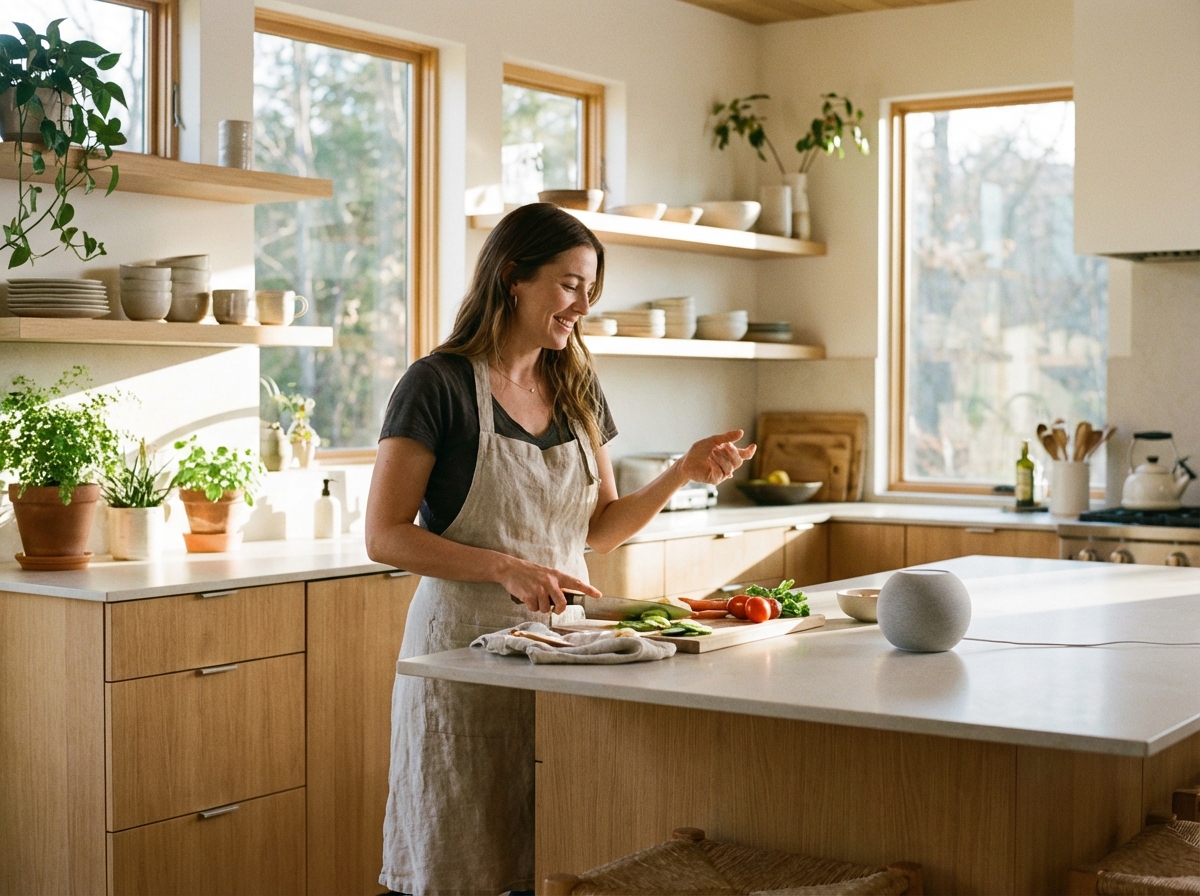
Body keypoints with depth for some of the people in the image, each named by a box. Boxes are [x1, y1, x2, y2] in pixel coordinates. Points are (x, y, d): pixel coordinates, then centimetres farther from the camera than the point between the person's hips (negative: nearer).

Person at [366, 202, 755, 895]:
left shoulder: (578, 389, 11)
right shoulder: (440, 385, -9)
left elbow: (601, 529, 14)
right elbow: (385, 535, -13)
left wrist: (685, 473, 0)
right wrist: (507, 568, -22)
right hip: (467, 642, -5)